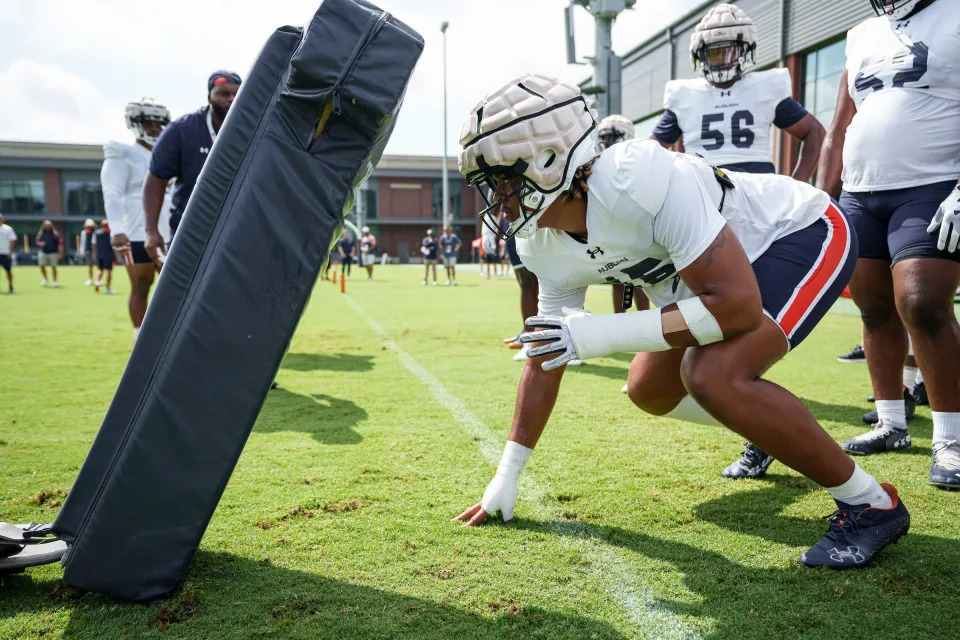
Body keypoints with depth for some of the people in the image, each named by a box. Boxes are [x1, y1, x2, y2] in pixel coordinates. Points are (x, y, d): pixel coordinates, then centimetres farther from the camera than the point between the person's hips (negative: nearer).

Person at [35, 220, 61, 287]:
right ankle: (45, 278, 24)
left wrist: (59, 252, -11)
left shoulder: (55, 233, -5)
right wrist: (40, 243, -9)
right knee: (42, 266, 1)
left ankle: (54, 281, 11)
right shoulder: (41, 233, 5)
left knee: (53, 267, -1)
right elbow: (37, 240, 16)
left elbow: (60, 242, -6)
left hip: (52, 253, -3)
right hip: (43, 252, 3)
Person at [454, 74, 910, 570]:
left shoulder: (638, 178, -37)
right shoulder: (546, 247, -10)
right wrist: (506, 478, 3)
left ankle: (869, 503, -10)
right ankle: (775, 432, 35)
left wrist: (601, 334, -35)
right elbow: (545, 360, 0)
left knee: (712, 375, -30)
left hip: (802, 232, -8)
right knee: (651, 390, 10)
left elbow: (737, 305, -35)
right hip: (729, 267, 8)